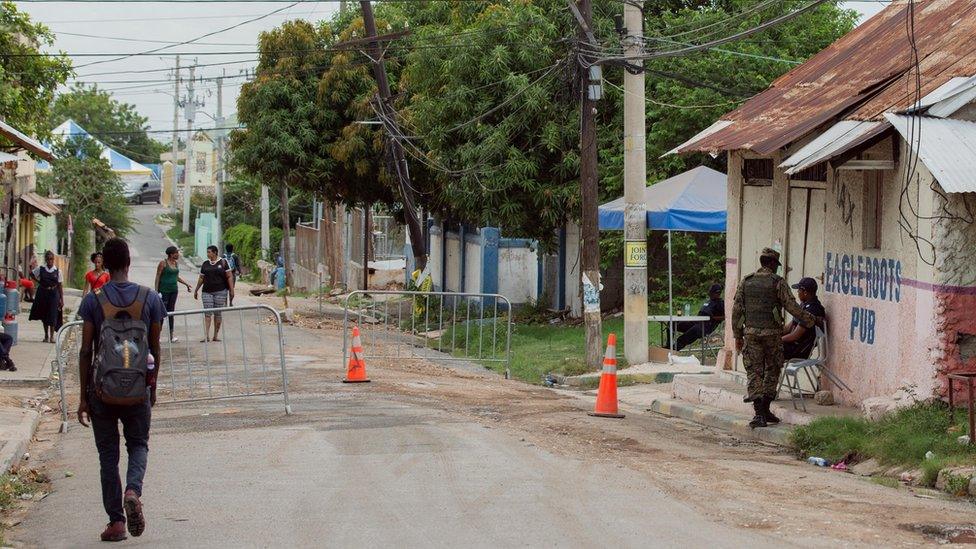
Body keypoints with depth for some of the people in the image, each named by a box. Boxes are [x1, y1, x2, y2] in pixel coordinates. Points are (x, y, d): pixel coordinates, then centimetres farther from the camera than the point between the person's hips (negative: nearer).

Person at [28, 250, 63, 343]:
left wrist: (62, 300, -5)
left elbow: (60, 286, -2)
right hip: (43, 293, 2)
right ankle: (46, 335, 18)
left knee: (53, 314, -7)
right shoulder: (40, 269, 0)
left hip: (53, 294, -2)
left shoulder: (57, 271, -3)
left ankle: (52, 336, 1)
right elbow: (32, 274, 20)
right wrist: (39, 282, 8)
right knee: (44, 315, 7)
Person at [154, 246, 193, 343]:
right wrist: (156, 290, -13)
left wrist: (186, 283, 15)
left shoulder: (176, 263, 11)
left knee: (171, 312, 7)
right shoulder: (163, 263, -9)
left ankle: (171, 335, 9)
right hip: (164, 290, -6)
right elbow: (157, 277, -8)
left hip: (174, 290, 6)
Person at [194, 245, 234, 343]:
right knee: (207, 314, -7)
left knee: (218, 314, 2)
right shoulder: (205, 264, 11)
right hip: (207, 292, 2)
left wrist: (231, 290, -7)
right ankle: (206, 336, -12)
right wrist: (196, 290, 15)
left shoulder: (223, 262, 1)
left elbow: (229, 277, 0)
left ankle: (216, 335, 10)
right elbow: (201, 278, 16)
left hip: (220, 291, -2)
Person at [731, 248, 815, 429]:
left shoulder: (746, 282, 7)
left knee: (754, 372, 4)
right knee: (772, 370, 14)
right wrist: (809, 320, 7)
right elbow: (792, 307, -7)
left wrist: (738, 336, 15)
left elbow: (736, 310, 8)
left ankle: (759, 414, -5)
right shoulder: (778, 282, -4)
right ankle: (765, 409, 10)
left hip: (751, 333, 3)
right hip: (772, 333, -3)